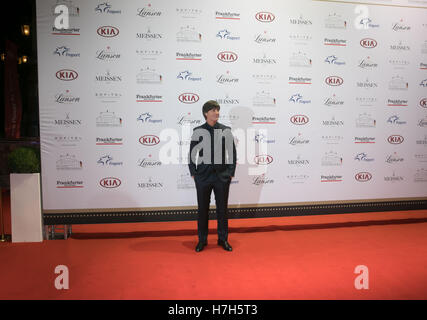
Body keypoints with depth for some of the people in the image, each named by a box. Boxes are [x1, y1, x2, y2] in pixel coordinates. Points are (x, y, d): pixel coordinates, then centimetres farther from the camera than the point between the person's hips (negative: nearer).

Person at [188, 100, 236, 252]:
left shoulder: (226, 130, 2)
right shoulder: (198, 131, 0)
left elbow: (232, 153, 5)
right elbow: (192, 153, 4)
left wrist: (231, 172, 0)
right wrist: (193, 173, 0)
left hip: (222, 176, 1)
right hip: (203, 176, 0)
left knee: (222, 208, 9)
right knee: (202, 208, 8)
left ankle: (223, 239, 25)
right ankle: (202, 240, 23)